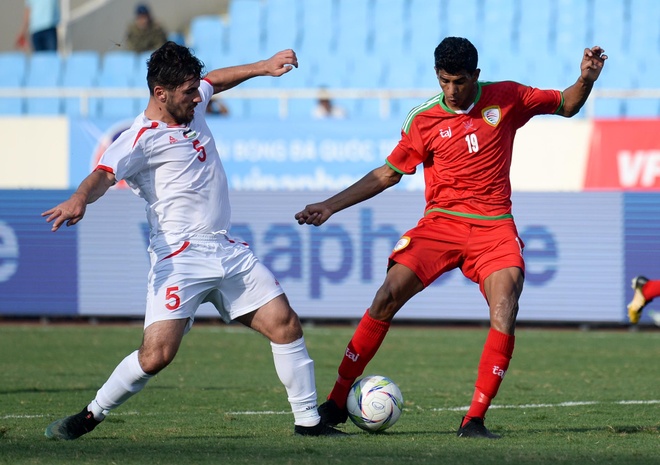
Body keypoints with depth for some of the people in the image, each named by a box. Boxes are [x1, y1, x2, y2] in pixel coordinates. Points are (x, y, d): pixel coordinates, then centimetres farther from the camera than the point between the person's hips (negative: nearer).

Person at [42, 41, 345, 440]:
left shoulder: (192, 106, 13)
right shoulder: (143, 138, -11)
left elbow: (215, 81, 36)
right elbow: (104, 175, -26)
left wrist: (263, 67, 33)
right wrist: (80, 199, -46)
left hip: (228, 252, 8)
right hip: (180, 258, -8)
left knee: (286, 325, 3)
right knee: (157, 354, -19)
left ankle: (308, 420, 14)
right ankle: (90, 417, 0)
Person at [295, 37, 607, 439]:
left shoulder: (506, 98, 2)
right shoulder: (424, 120, 1)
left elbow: (566, 105, 15)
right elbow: (388, 174, 9)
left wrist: (586, 79, -6)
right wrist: (330, 206, 5)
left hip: (494, 227, 0)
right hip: (441, 221, 0)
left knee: (505, 312, -21)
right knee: (388, 297, -15)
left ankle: (475, 420, -14)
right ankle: (337, 402, -7)